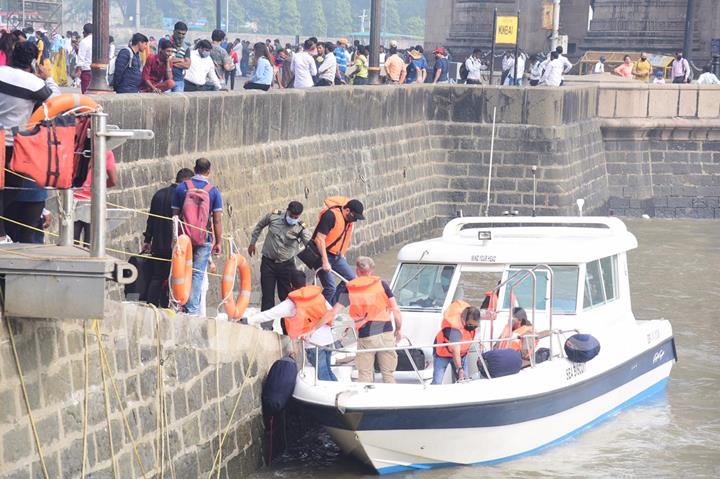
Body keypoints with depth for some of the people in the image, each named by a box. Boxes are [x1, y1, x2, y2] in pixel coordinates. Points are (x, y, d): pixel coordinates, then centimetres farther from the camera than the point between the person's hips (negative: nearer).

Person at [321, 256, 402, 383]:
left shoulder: (349, 289, 2)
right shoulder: (381, 284, 4)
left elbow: (333, 312, -1)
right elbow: (396, 310, 1)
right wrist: (399, 329, 15)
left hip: (365, 336, -1)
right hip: (386, 333, 1)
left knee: (364, 374, 6)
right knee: (388, 373, 8)